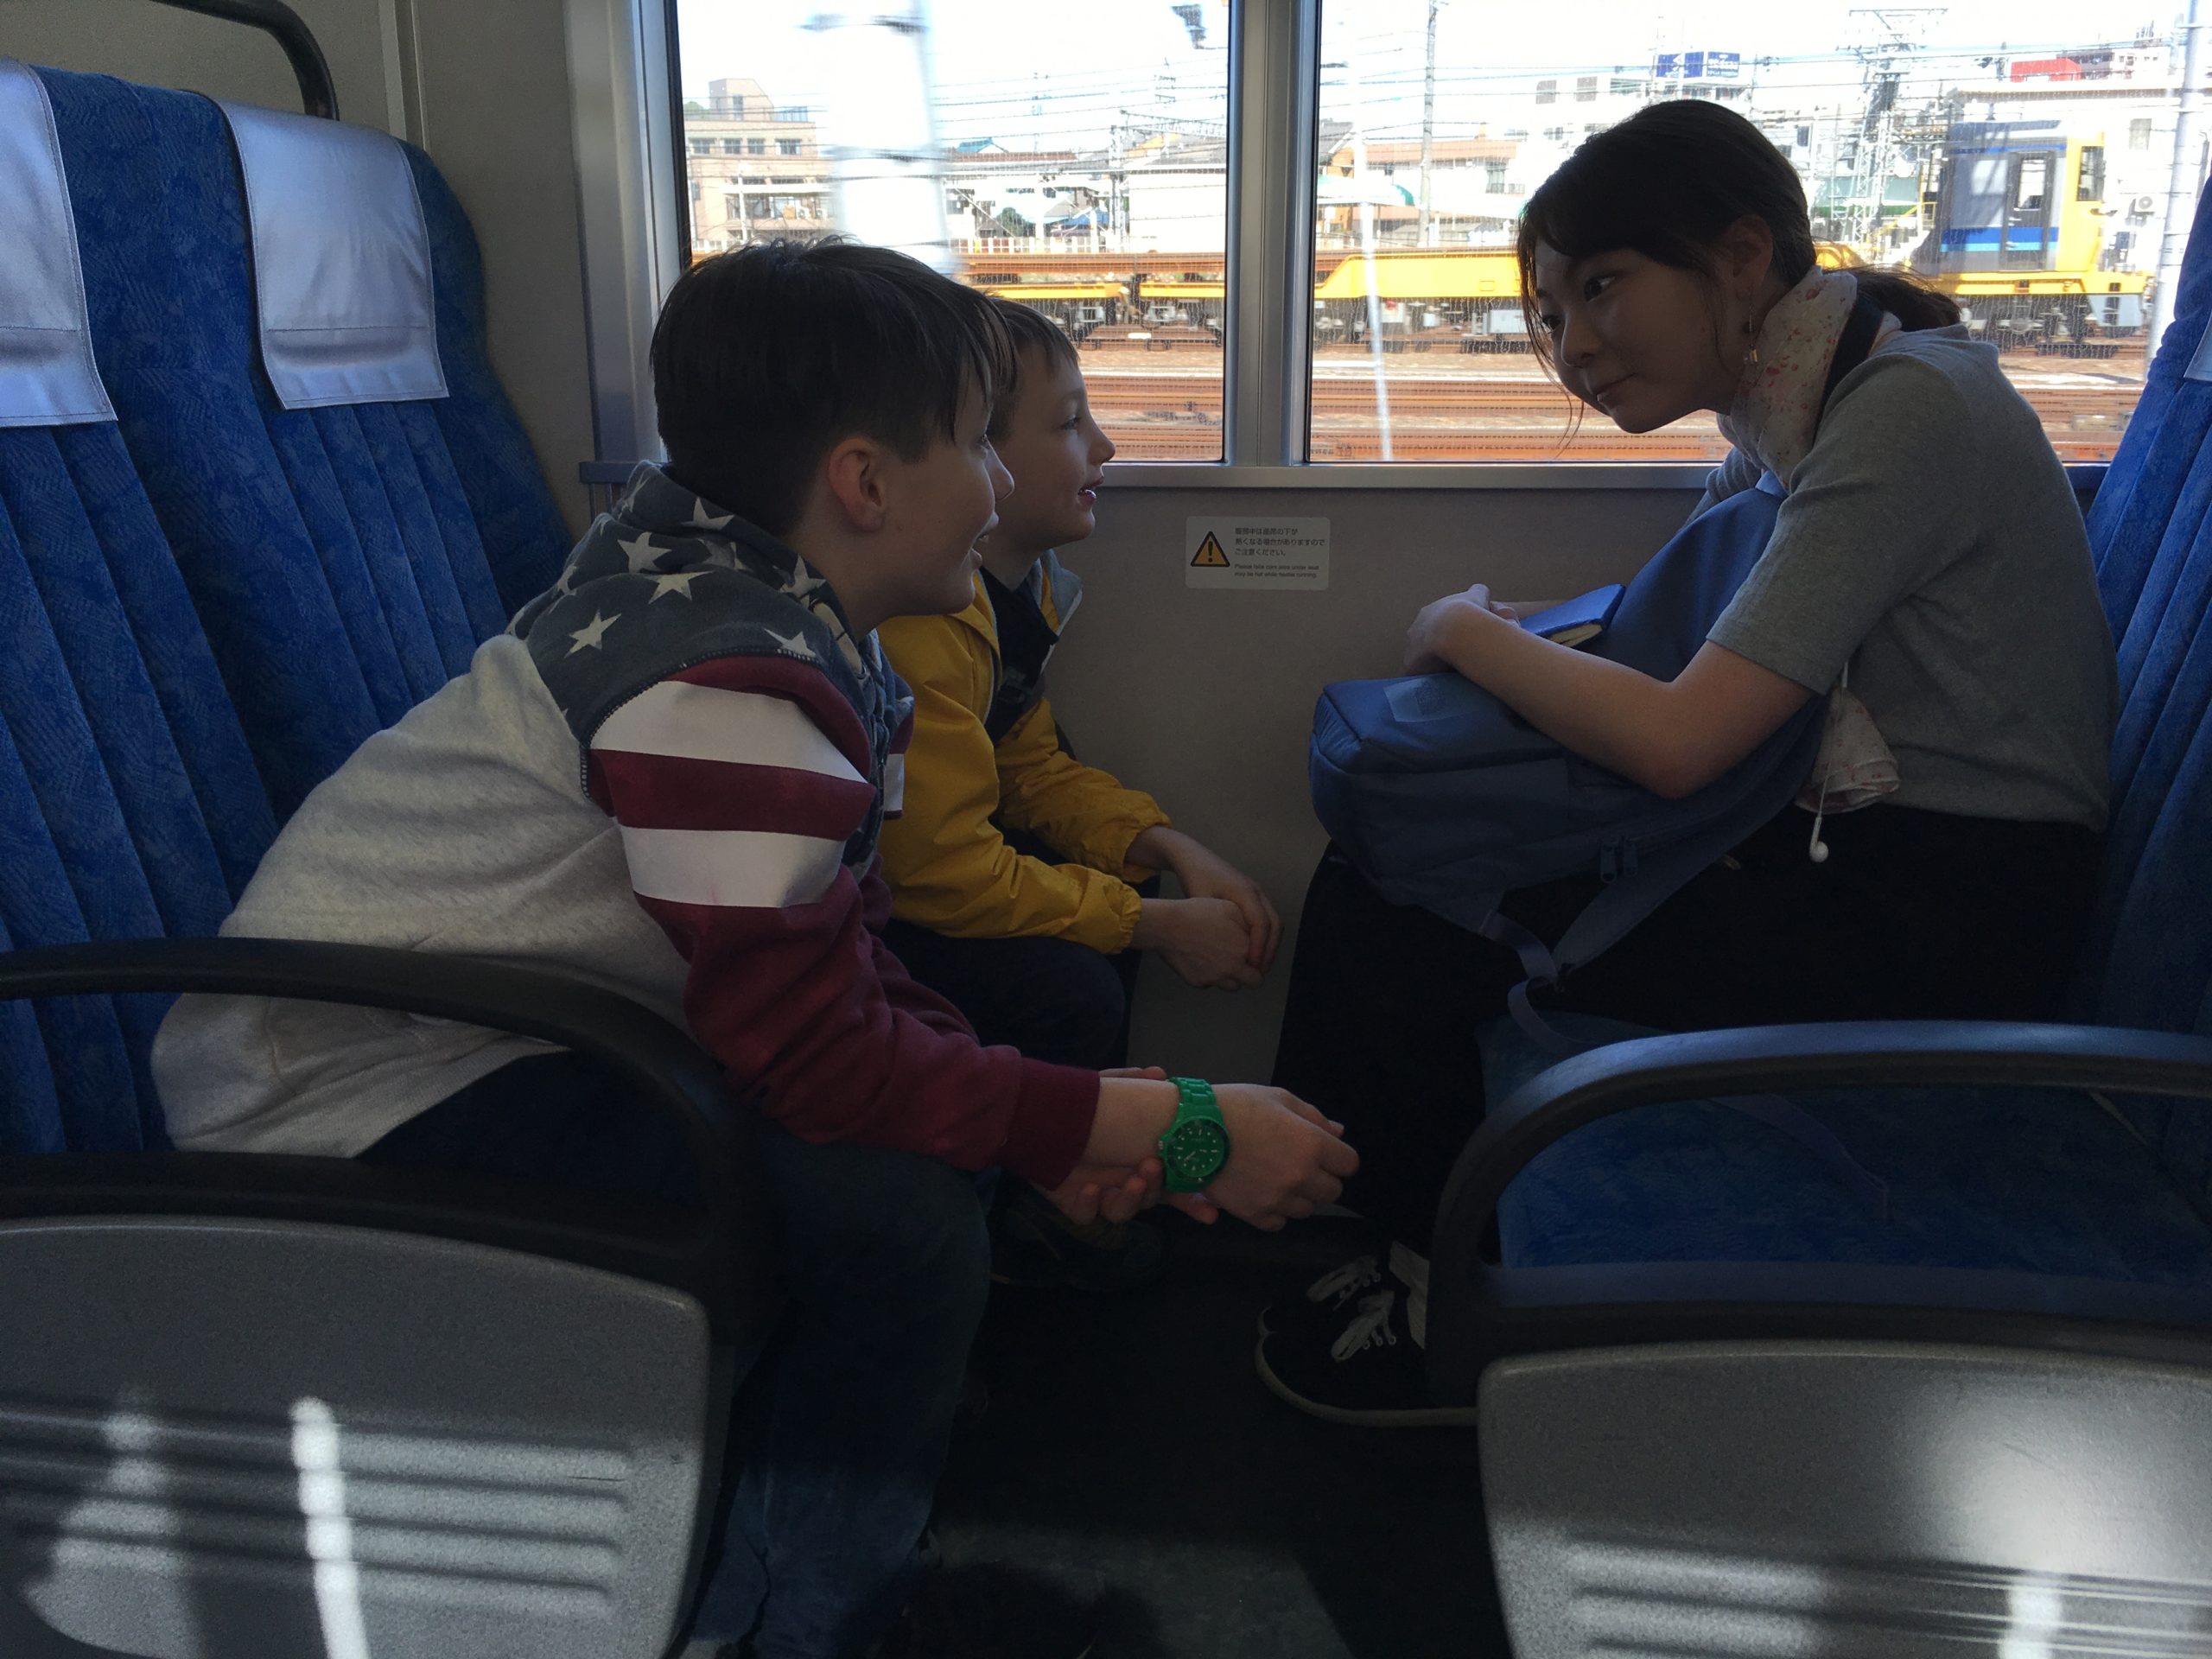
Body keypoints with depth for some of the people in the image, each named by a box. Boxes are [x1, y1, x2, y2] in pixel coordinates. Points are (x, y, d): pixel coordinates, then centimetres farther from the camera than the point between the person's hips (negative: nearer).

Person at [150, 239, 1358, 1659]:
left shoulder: (746, 593, 4)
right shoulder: (727, 684, -26)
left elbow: (842, 962, 5)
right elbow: (817, 1051, -28)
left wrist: (1056, 1124, -6)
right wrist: (1168, 1127, -22)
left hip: (500, 1024, 10)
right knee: (894, 1212, -27)